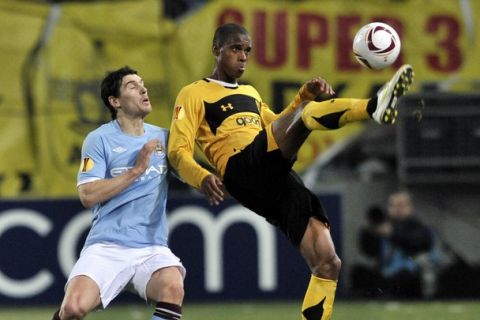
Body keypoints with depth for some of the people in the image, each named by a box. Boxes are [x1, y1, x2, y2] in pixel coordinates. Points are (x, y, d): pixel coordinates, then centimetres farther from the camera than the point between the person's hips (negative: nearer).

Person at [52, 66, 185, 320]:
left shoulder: (163, 138, 13)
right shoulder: (99, 139, 2)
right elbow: (87, 195, -8)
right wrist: (136, 170, -11)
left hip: (152, 248, 2)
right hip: (106, 246, -2)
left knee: (172, 288, -32)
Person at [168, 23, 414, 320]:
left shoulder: (250, 93, 33)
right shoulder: (194, 94, 11)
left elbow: (278, 128, 41)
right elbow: (179, 151, 1)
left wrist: (305, 95, 24)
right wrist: (203, 178, -20)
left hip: (276, 178, 7)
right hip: (242, 168, -7)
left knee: (328, 263, -7)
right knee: (305, 113, -30)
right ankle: (374, 106, -57)